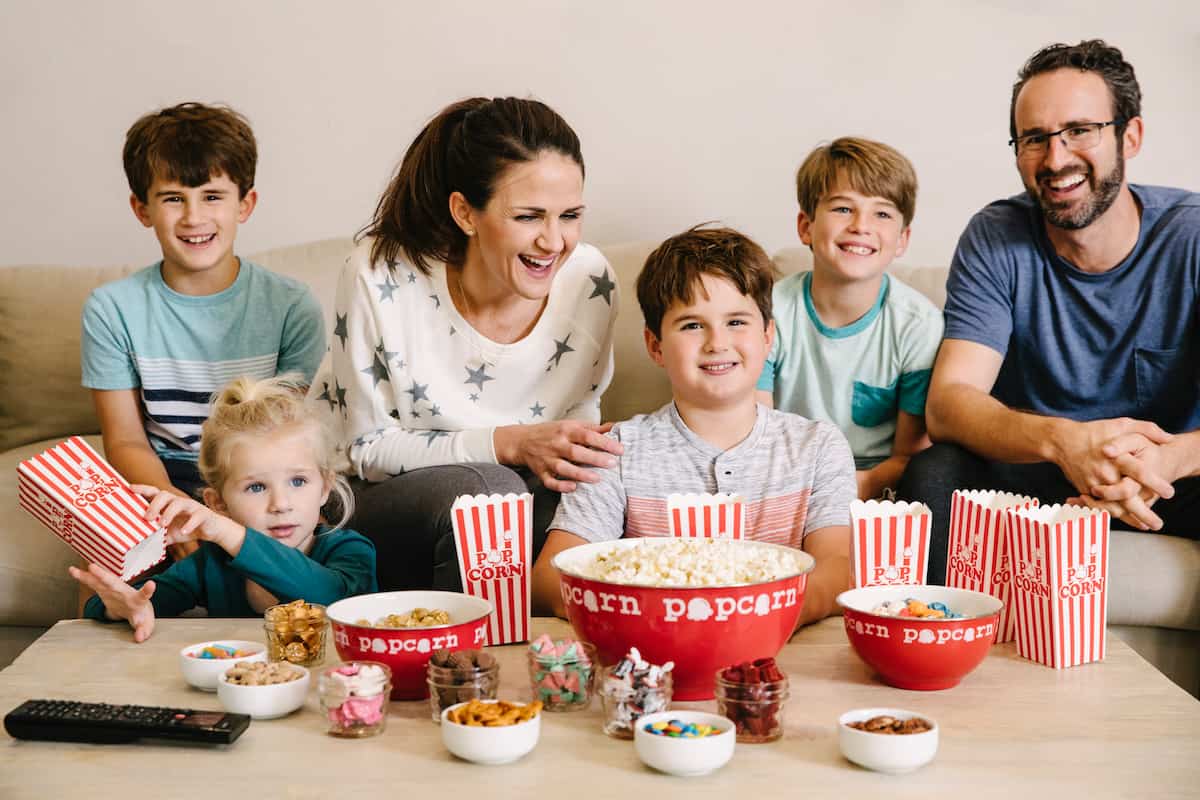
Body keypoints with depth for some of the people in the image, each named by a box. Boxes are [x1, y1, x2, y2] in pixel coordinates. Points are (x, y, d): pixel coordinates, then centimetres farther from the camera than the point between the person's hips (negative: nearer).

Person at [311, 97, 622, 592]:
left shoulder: (590, 281, -12)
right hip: (374, 503, -3)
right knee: (487, 488, -34)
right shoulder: (381, 276, -21)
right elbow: (367, 448, -14)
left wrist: (560, 457, -20)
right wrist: (510, 444, -26)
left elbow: (580, 412, 4)